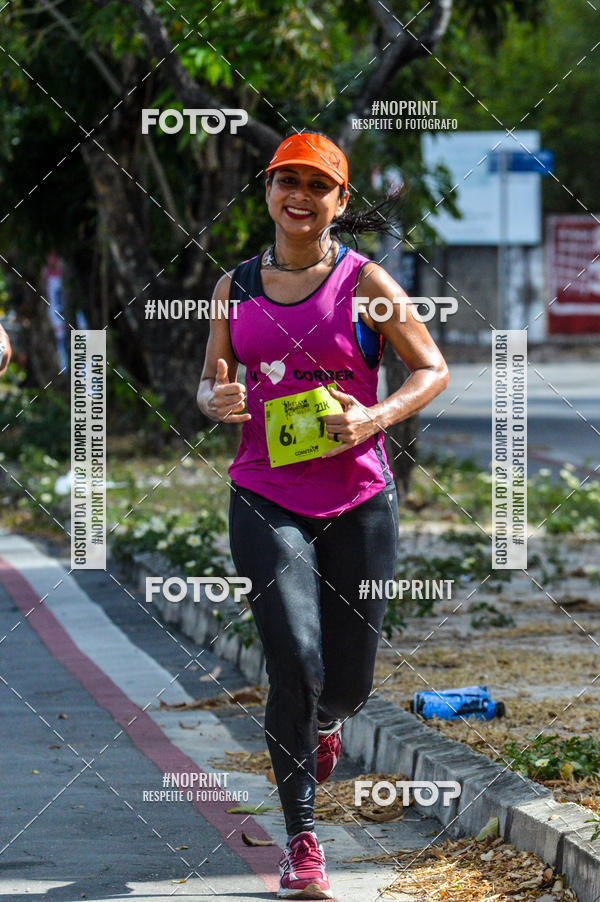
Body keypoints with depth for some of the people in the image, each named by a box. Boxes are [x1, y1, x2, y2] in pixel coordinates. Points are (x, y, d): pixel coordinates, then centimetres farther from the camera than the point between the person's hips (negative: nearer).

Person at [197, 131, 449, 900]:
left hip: (357, 502, 0)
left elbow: (433, 370, 3)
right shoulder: (236, 287, 6)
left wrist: (375, 418, -14)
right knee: (294, 663, -15)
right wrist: (217, 400, -9)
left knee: (348, 682, 8)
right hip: (266, 500, 0)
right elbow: (209, 381, 15)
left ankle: (324, 721, 49)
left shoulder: (364, 283, -2)